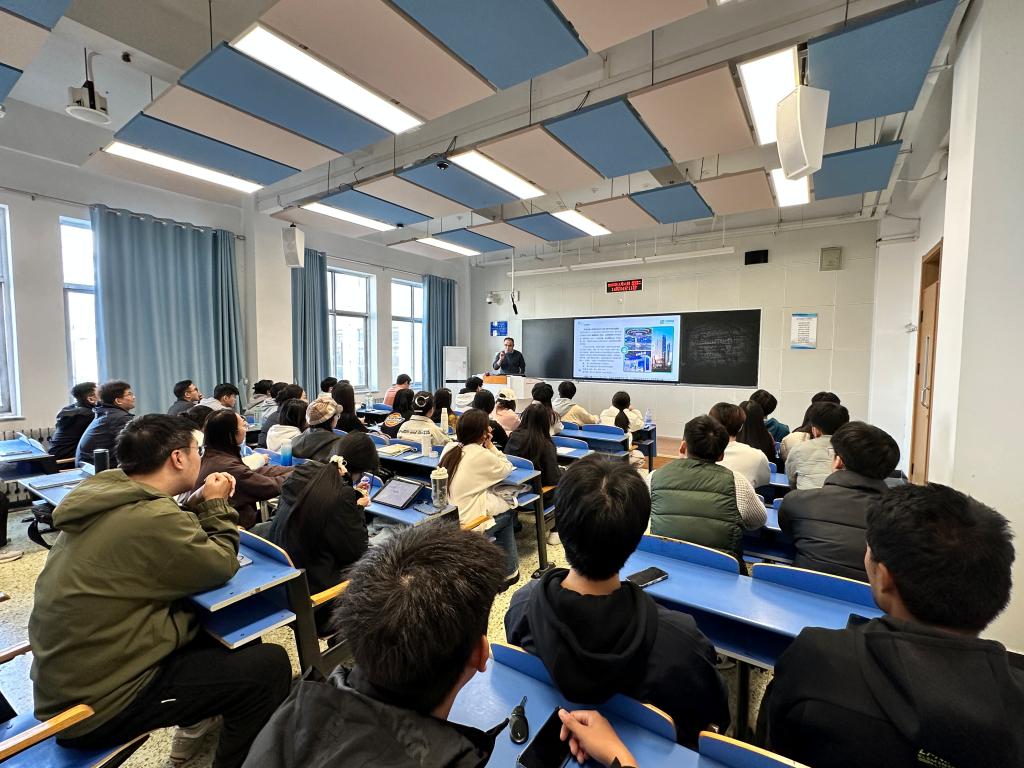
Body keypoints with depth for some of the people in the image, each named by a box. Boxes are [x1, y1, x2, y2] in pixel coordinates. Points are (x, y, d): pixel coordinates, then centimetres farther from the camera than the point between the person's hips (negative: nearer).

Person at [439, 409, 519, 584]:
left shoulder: (449, 448, 2)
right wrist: (490, 445, 0)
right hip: (466, 525, -7)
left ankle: (507, 571, 32)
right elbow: (507, 468, -2)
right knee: (507, 511, 18)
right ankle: (508, 571, 30)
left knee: (500, 502, 22)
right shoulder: (481, 454, -18)